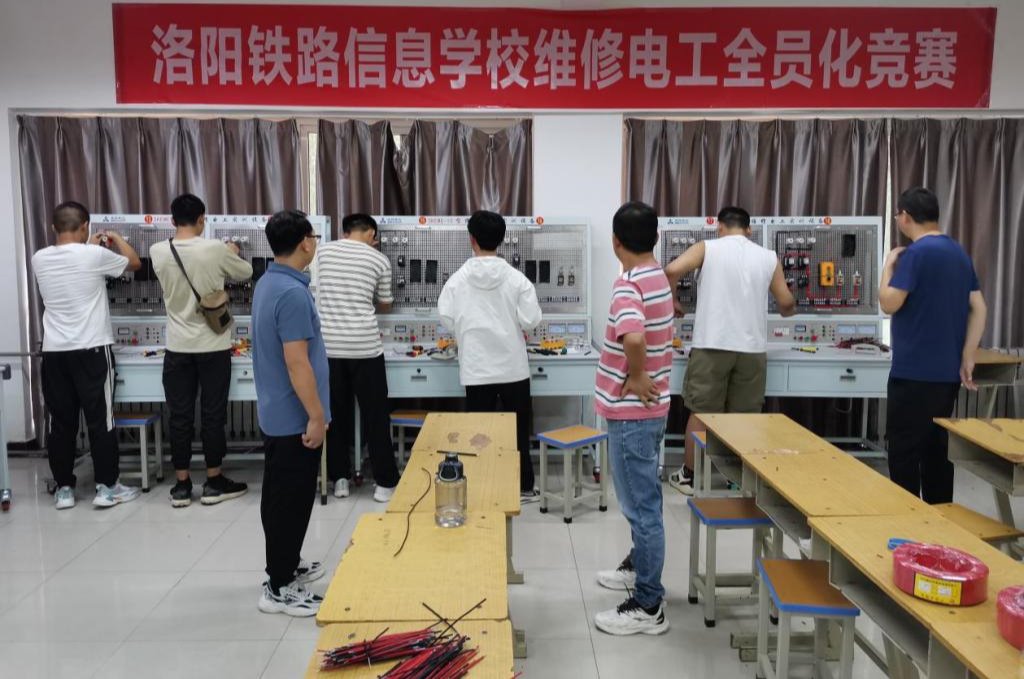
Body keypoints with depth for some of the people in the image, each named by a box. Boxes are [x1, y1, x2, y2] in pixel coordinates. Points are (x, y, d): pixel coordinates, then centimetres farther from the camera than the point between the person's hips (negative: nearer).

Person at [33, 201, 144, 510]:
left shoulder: (39, 259, 3)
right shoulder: (95, 256, -9)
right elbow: (135, 263, 8)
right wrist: (116, 238, 24)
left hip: (53, 352, 4)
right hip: (91, 350, -4)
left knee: (60, 421, 10)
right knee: (100, 419, 3)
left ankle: (64, 488, 17)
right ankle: (106, 487, 8)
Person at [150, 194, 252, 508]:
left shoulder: (158, 252, -3)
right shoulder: (215, 249, -11)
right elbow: (246, 273, 6)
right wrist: (232, 254, 27)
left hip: (177, 347, 2)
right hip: (213, 346, -2)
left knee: (179, 416, 8)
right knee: (213, 414, 6)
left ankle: (181, 485, 14)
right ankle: (214, 482, 14)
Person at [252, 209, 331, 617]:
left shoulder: (266, 284, 8)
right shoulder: (292, 292, -23)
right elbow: (297, 362, -25)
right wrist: (317, 416, -19)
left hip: (275, 412, 10)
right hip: (294, 417, -10)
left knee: (279, 497, 19)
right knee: (290, 501, 0)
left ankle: (286, 566, 34)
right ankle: (280, 588, 10)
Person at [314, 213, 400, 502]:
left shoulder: (323, 251, 7)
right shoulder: (379, 260, 2)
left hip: (328, 344, 2)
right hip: (365, 346, -2)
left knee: (335, 413, 12)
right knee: (375, 415, 5)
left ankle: (339, 478, 19)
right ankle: (385, 482, 10)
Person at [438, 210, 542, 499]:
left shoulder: (458, 279, -7)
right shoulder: (516, 278, -7)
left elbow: (447, 320, -5)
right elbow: (530, 321, -8)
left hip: (476, 368, 0)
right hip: (513, 366, 0)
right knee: (518, 428, 13)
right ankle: (523, 486, 20)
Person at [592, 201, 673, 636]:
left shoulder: (628, 285, -21)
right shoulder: (659, 278, 8)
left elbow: (634, 338, -41)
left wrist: (636, 378, -24)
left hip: (631, 412, -10)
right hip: (649, 408, 10)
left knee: (641, 505, -2)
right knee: (641, 499, 23)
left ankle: (648, 606, 8)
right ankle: (640, 566, 41)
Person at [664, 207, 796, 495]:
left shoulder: (707, 248, 1)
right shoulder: (769, 257, 8)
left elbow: (672, 270, -14)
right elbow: (786, 303, 11)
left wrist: (673, 301, 4)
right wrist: (786, 311, 35)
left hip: (711, 345, -2)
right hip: (752, 348, 2)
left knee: (700, 412, 8)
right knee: (745, 416, 12)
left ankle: (688, 476, 17)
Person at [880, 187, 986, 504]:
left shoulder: (917, 253, -14)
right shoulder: (959, 252, 12)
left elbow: (889, 303, -16)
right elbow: (978, 309, 10)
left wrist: (889, 265, -1)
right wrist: (967, 358, 8)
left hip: (915, 372, -8)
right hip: (947, 371, 8)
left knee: (904, 452, -1)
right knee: (936, 448, 15)